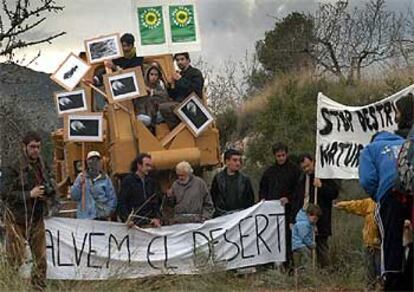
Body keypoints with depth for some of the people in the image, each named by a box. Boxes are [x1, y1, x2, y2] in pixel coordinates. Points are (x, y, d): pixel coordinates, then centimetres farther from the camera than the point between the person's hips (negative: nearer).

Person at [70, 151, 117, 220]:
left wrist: (109, 210, -7)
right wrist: (79, 184, -11)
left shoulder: (105, 179, 5)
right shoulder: (81, 177, 7)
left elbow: (112, 198, 7)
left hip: (101, 217, 0)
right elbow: (74, 196, 3)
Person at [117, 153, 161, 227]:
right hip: (134, 224, -4)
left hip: (150, 223, 4)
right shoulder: (128, 180, 2)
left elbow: (156, 202, 16)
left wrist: (157, 218, 0)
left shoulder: (151, 182, 16)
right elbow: (121, 203, -3)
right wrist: (127, 218, -17)